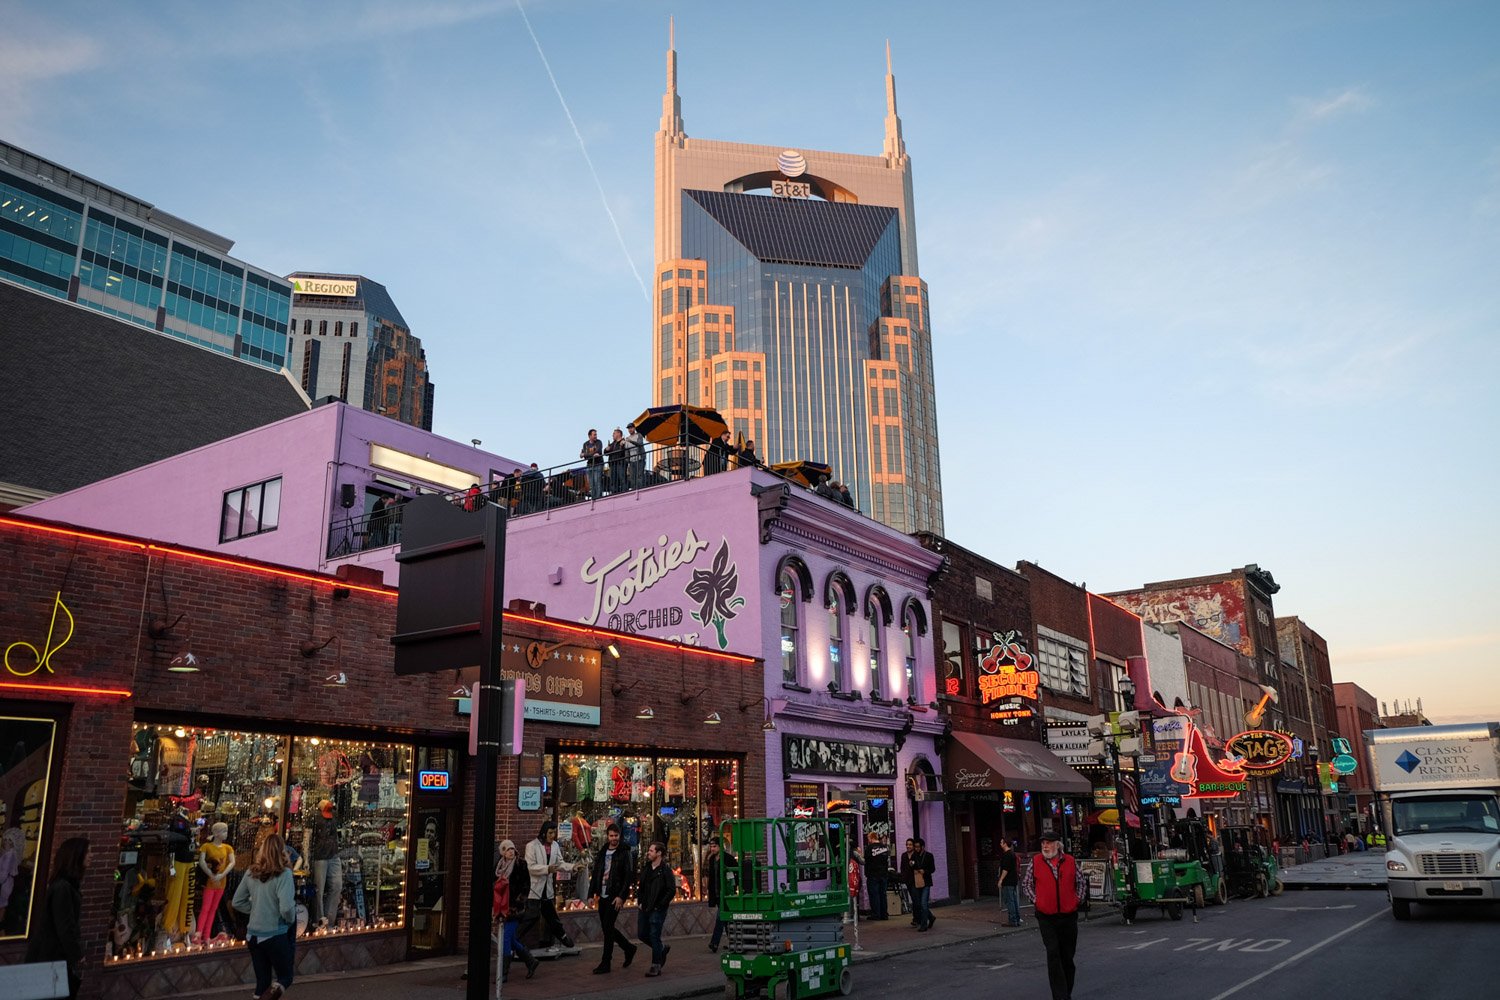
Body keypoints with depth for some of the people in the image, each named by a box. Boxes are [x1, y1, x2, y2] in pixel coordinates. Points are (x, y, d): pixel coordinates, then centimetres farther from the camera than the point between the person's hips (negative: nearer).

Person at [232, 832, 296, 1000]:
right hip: (275, 935, -5)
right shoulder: (283, 873, -18)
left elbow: (237, 902, 10)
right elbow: (286, 908, -24)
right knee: (285, 977, 10)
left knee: (262, 980, 16)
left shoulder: (251, 873, 1)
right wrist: (291, 920, -4)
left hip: (253, 934, 5)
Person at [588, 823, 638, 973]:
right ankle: (629, 948, 30)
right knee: (606, 928, 10)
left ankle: (605, 963, 2)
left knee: (607, 928, -8)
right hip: (602, 896, 7)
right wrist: (591, 894, 8)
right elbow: (595, 875, 15)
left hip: (615, 897, -6)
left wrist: (621, 896, -18)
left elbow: (629, 876, -11)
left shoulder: (625, 853, -6)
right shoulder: (602, 853, 12)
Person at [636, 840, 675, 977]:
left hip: (657, 910, -8)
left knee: (654, 936, -5)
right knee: (641, 934, 10)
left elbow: (672, 890, -16)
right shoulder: (645, 869, 11)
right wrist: (639, 900, 8)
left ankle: (656, 966, 6)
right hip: (645, 909, 8)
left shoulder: (665, 870, -11)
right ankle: (662, 948, 32)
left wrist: (660, 905, -16)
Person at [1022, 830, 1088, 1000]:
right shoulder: (1035, 862, -1)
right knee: (1053, 955, -11)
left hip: (1069, 915, 2)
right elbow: (1025, 884, 6)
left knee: (1067, 956, 11)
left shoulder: (1070, 861, 3)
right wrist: (1035, 901, -3)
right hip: (1046, 917, -2)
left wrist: (1078, 900, 4)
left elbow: (1082, 881, 14)